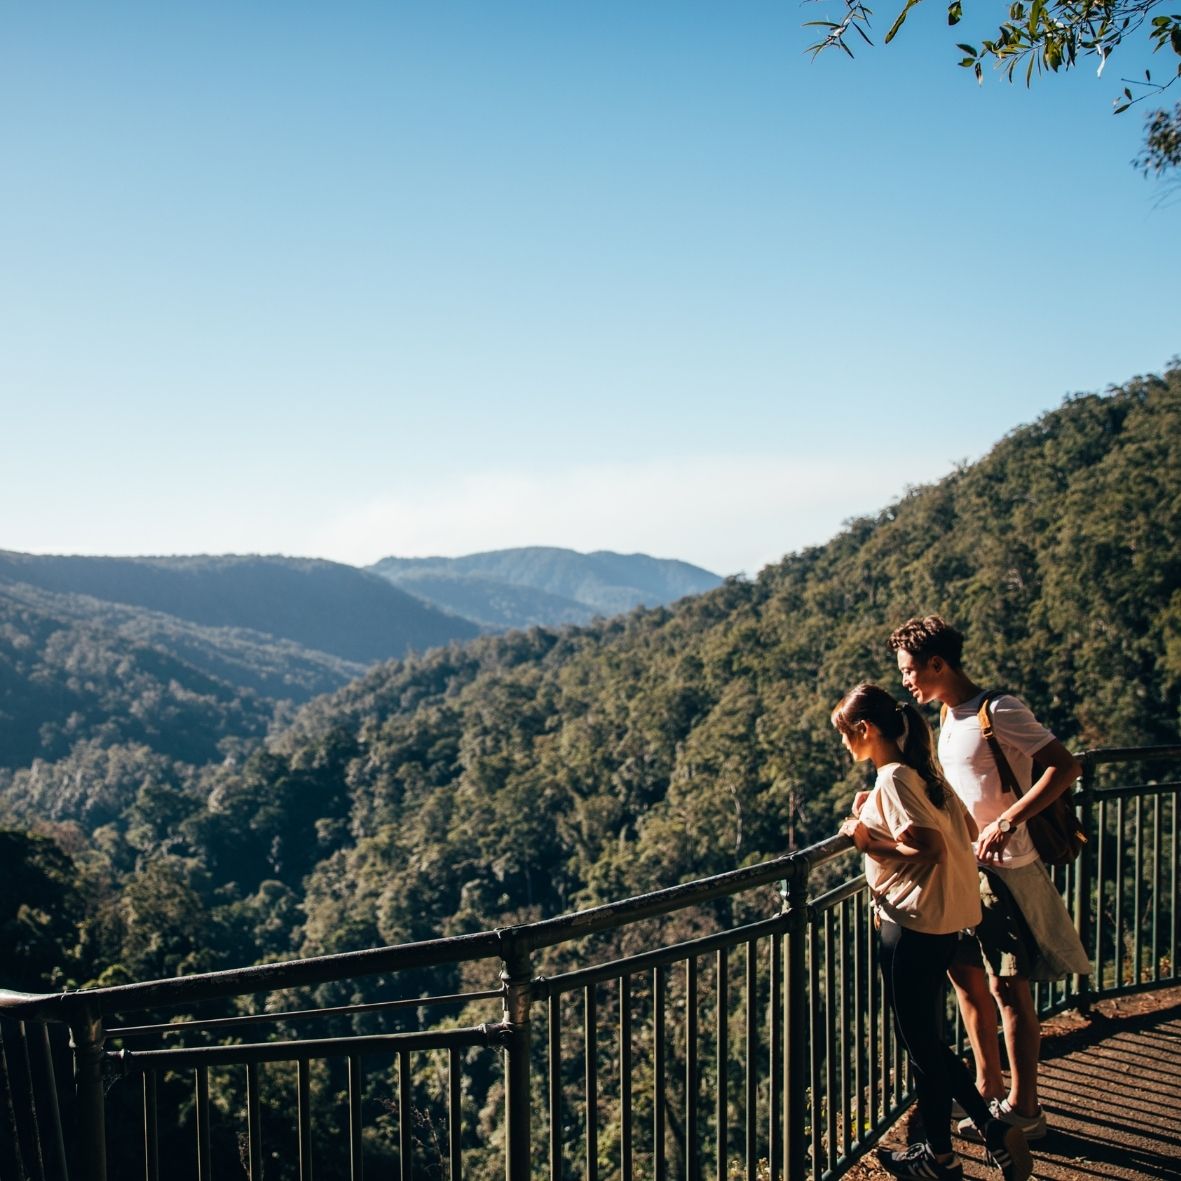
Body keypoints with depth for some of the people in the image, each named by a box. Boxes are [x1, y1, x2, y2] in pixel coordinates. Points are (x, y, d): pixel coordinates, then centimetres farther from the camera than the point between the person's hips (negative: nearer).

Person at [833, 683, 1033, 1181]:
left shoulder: (893, 778, -17)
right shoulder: (923, 768, 10)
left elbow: (930, 847, -24)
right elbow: (967, 831, 13)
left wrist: (870, 842, -12)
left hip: (913, 924, -9)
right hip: (943, 919, 9)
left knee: (919, 1042, 6)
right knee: (924, 1040, 18)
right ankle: (995, 1130, 18)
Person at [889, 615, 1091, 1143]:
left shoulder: (999, 711, -16)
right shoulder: (950, 715, 11)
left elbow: (1066, 766, -21)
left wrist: (1007, 822, -29)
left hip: (1003, 870, -9)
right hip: (961, 867, 9)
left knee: (1007, 986, -1)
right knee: (966, 976, 13)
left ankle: (1023, 1108, 10)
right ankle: (989, 1091, 26)